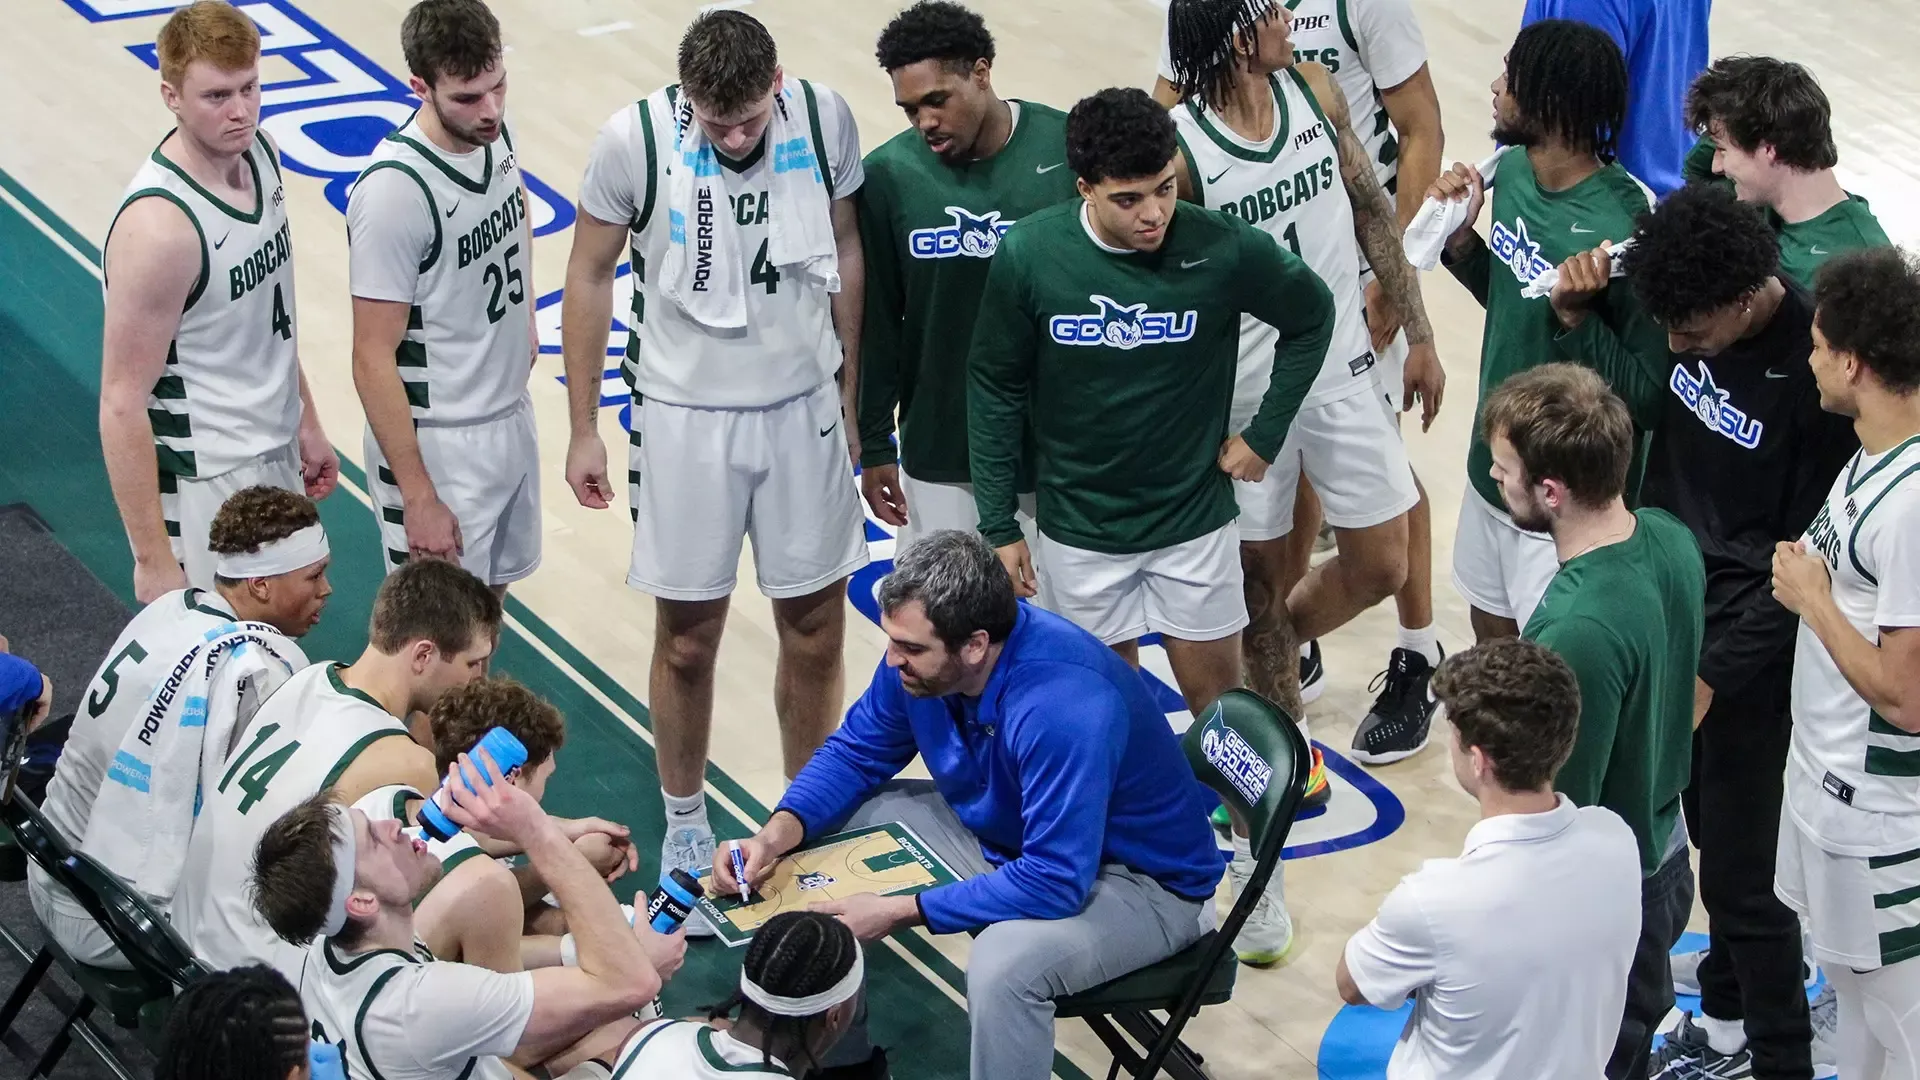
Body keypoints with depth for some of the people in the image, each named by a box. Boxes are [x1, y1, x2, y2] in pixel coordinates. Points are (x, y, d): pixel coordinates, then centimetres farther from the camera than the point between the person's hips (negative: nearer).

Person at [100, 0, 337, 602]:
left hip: (277, 460, 8)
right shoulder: (158, 225, -27)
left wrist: (306, 423, 19)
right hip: (204, 487, -8)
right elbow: (122, 405, -23)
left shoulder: (259, 153, -2)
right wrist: (153, 561, -21)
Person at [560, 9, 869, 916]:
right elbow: (590, 277, -5)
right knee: (686, 638, 8)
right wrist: (583, 431, -2)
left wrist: (849, 395, 12)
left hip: (804, 407, 2)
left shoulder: (825, 118, -10)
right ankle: (685, 832, 28)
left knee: (816, 630, 10)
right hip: (685, 412, -2)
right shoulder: (635, 139, -17)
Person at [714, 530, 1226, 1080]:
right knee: (823, 835, 3)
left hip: (1140, 878, -8)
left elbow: (1055, 882, -36)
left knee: (1004, 963, -37)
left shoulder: (1065, 708, -37)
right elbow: (855, 753, 3)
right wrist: (778, 834, -16)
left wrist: (899, 912, -32)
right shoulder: (921, 652, -13)